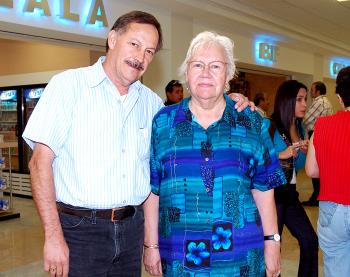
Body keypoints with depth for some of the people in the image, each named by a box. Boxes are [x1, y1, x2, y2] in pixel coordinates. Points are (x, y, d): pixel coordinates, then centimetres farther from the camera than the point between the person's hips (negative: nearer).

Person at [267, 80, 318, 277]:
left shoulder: (299, 128, 8)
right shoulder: (269, 127, -15)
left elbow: (297, 166, 15)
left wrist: (304, 152, -4)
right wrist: (281, 155, -26)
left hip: (290, 192, 8)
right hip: (271, 192, -7)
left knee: (310, 241, 14)